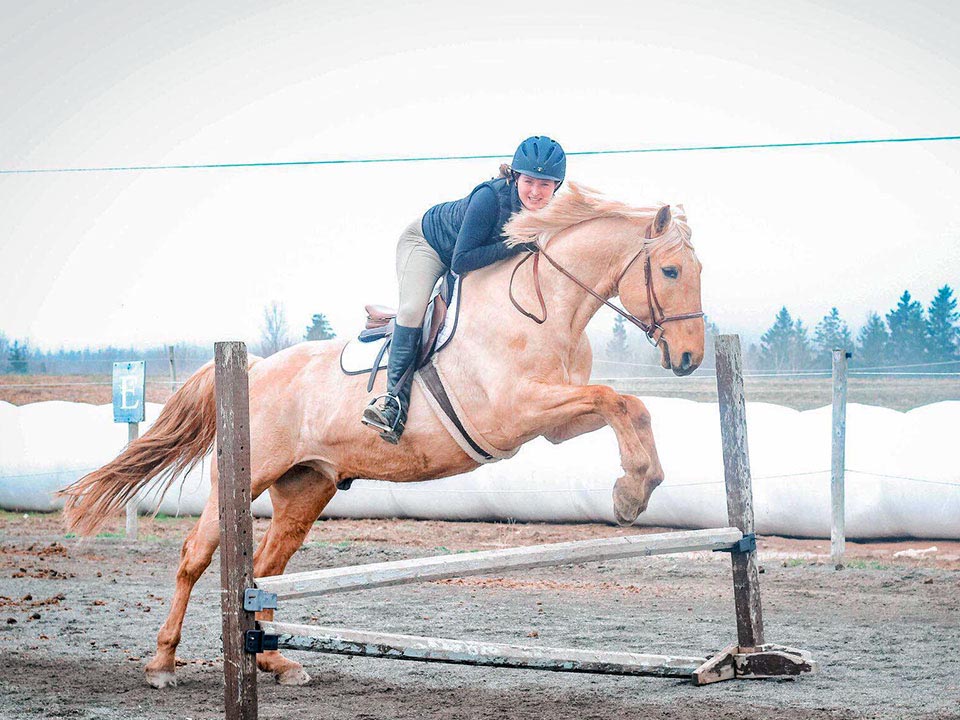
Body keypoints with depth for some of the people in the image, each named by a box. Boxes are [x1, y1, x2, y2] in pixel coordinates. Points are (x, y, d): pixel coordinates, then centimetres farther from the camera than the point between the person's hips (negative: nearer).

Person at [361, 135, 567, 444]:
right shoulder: (491, 197, -40)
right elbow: (461, 261, -39)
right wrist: (512, 246, -44)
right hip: (426, 242, -7)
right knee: (414, 310, -25)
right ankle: (395, 396, -22)